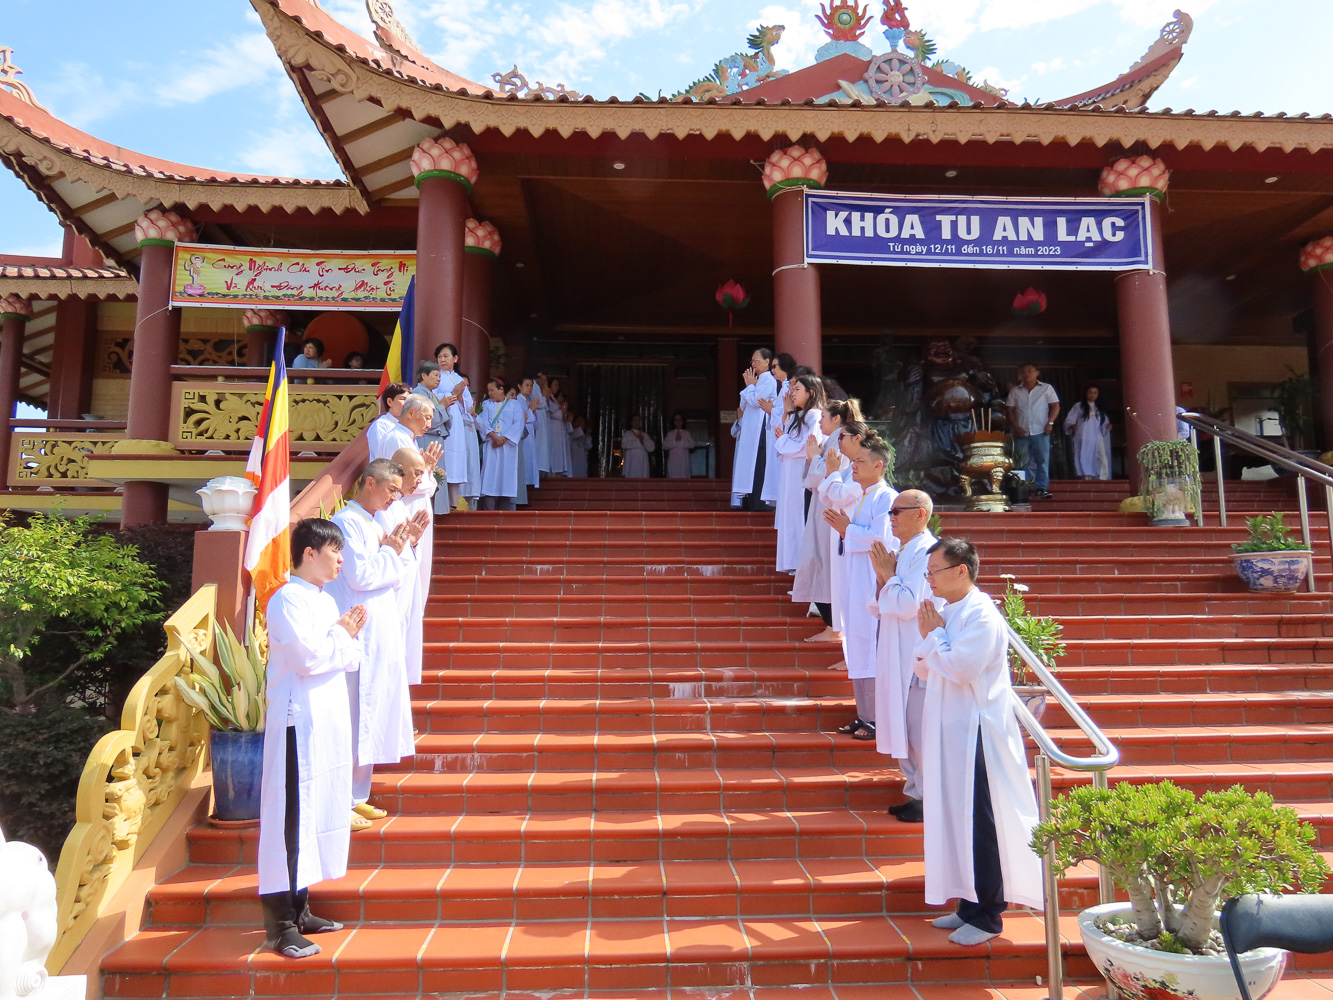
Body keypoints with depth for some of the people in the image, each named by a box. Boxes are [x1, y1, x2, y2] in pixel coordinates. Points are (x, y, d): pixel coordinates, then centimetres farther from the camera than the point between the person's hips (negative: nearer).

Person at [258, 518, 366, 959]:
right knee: (291, 817, -6)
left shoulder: (326, 601, 15)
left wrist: (347, 635, -2)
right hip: (299, 720, -9)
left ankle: (298, 909, 25)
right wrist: (341, 634, -6)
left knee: (316, 812, 14)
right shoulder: (287, 599, -12)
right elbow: (309, 657, -22)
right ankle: (280, 926, 1)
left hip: (328, 720, 9)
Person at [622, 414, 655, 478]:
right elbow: (624, 445, -9)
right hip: (631, 462, -3)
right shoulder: (627, 434, 10)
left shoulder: (645, 435, 19)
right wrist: (639, 442, -4)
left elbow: (651, 448, 8)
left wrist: (644, 441, -8)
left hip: (642, 463, 3)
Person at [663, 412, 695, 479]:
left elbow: (692, 444, -4)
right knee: (672, 478, -6)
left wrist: (681, 441, -9)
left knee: (683, 478, -6)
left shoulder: (687, 433, 10)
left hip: (683, 461, 0)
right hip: (672, 461, 0)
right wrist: (675, 441, -10)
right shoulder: (669, 434, 10)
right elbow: (664, 446, -1)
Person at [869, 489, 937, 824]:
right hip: (896, 658, 9)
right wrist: (882, 575, -2)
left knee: (920, 733, -2)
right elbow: (878, 608, 14)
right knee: (903, 731, 15)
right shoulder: (899, 553, 13)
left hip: (917, 661, -9)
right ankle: (916, 793, 27)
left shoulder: (926, 553, -14)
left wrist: (889, 575, -10)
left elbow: (909, 605, -22)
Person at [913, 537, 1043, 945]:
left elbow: (961, 668, -24)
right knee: (956, 818, 15)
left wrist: (934, 635, -10)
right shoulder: (945, 613, 11)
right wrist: (928, 636, -3)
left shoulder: (982, 615, -15)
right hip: (948, 730, 9)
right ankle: (970, 903, 26)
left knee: (979, 822, -1)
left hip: (975, 733, -9)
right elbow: (924, 671, 13)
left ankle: (987, 915, 10)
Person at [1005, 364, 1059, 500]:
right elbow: (1009, 410, 8)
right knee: (1023, 462, 3)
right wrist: (1015, 427, -4)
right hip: (1021, 432, 2)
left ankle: (1041, 488, -2)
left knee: (1043, 460, -4)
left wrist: (1050, 423, -7)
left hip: (1040, 432, -1)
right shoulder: (1015, 391, 11)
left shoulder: (1046, 388, 7)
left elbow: (1055, 406, 4)